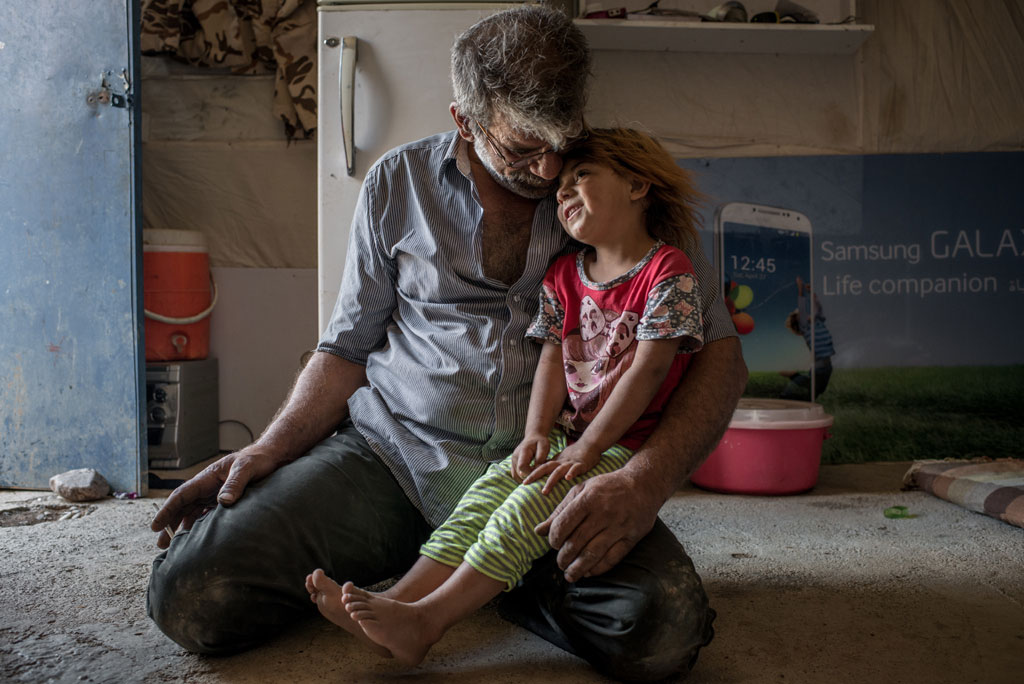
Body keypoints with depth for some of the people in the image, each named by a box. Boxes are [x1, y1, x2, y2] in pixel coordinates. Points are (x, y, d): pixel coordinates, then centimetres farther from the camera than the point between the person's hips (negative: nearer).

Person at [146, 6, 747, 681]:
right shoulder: (399, 183, 7)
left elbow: (718, 352, -2)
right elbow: (349, 348, 14)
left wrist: (645, 483, -21)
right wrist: (268, 450, -3)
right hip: (392, 450, 1)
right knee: (191, 595, -18)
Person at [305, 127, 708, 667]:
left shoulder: (669, 273, -9)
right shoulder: (562, 276, 12)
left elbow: (650, 366, -16)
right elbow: (553, 357, 7)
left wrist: (588, 447, -20)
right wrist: (537, 432, -9)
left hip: (628, 442, -6)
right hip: (568, 432, 6)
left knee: (531, 502, -24)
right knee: (489, 491, -14)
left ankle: (425, 621, -28)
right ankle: (394, 603, -22)